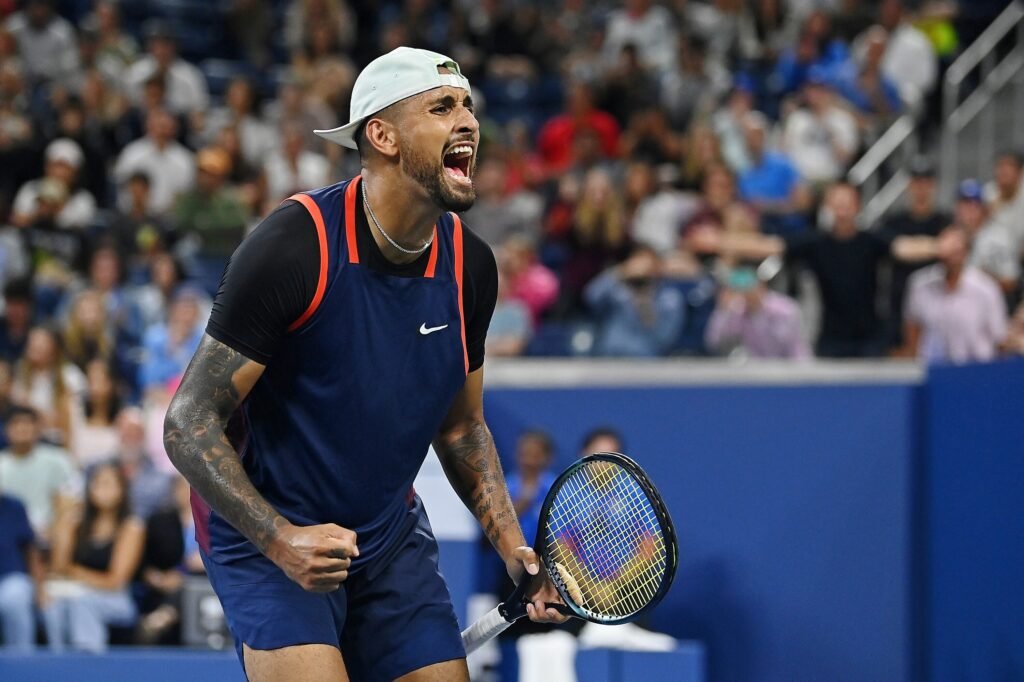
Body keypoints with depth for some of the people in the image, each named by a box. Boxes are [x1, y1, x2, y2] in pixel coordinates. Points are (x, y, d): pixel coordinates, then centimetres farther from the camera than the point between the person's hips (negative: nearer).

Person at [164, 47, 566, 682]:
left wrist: (512, 546, 2)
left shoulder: (470, 264, -1)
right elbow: (189, 425, -18)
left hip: (392, 535, 6)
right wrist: (281, 540, -29)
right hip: (267, 536, -6)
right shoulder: (292, 246, -20)